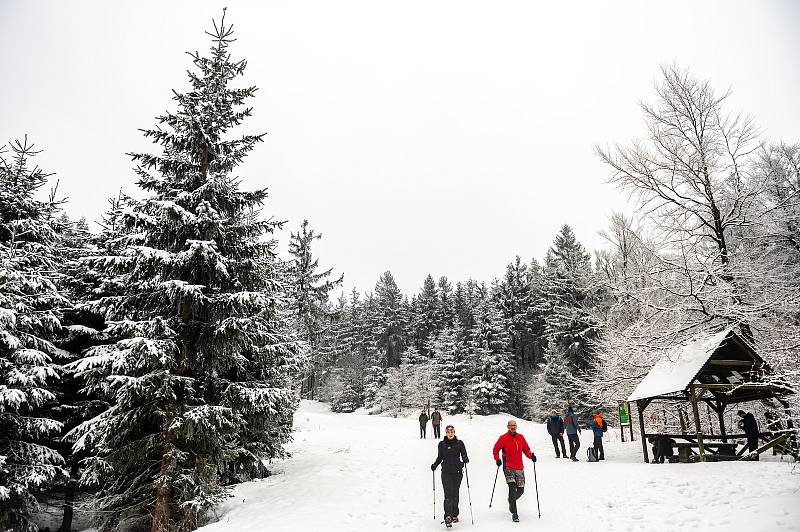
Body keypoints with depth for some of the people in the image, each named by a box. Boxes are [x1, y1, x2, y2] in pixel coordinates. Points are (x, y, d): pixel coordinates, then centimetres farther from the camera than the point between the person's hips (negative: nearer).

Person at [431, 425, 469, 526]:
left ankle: (454, 515, 22)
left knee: (455, 494, 9)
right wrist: (435, 465, -1)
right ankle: (448, 516, -15)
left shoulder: (459, 443, 1)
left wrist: (465, 460, -23)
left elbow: (464, 455, -2)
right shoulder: (442, 444, 4)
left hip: (457, 472, 1)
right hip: (446, 472, 0)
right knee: (448, 494, -12)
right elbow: (440, 457, 13)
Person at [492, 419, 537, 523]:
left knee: (520, 489, 7)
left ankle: (511, 500, 39)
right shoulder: (503, 438, -3)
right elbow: (495, 450, 3)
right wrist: (497, 459, -12)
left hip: (519, 467, 4)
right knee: (512, 487, -17)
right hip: (508, 467, -4)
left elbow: (526, 449, 15)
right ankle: (514, 513, -10)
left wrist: (531, 455, -3)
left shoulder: (521, 437, 7)